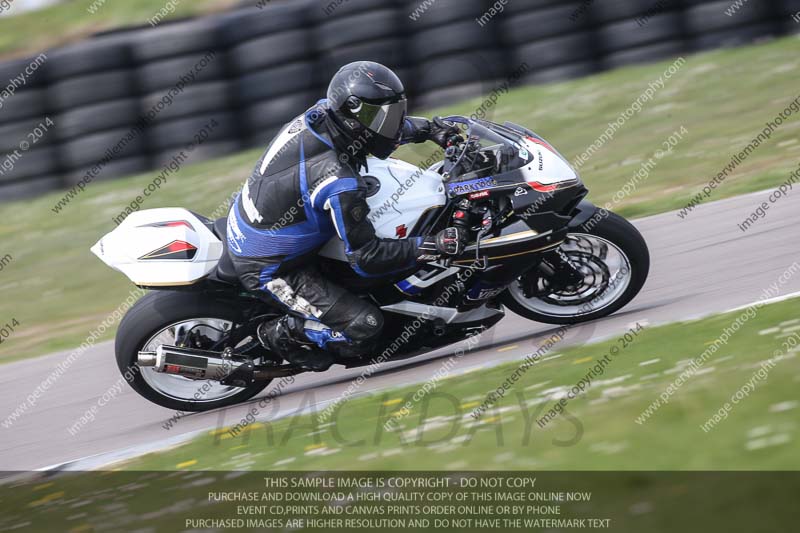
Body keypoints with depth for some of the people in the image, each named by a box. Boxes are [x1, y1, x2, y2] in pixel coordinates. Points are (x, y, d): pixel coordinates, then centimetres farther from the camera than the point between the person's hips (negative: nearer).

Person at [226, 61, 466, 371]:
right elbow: (365, 258, -25)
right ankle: (281, 334, 7)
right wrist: (433, 247, -25)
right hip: (270, 269, -9)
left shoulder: (321, 113, -10)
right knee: (365, 327, -14)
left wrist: (430, 129, 7)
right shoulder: (338, 183, -33)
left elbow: (378, 123, 13)